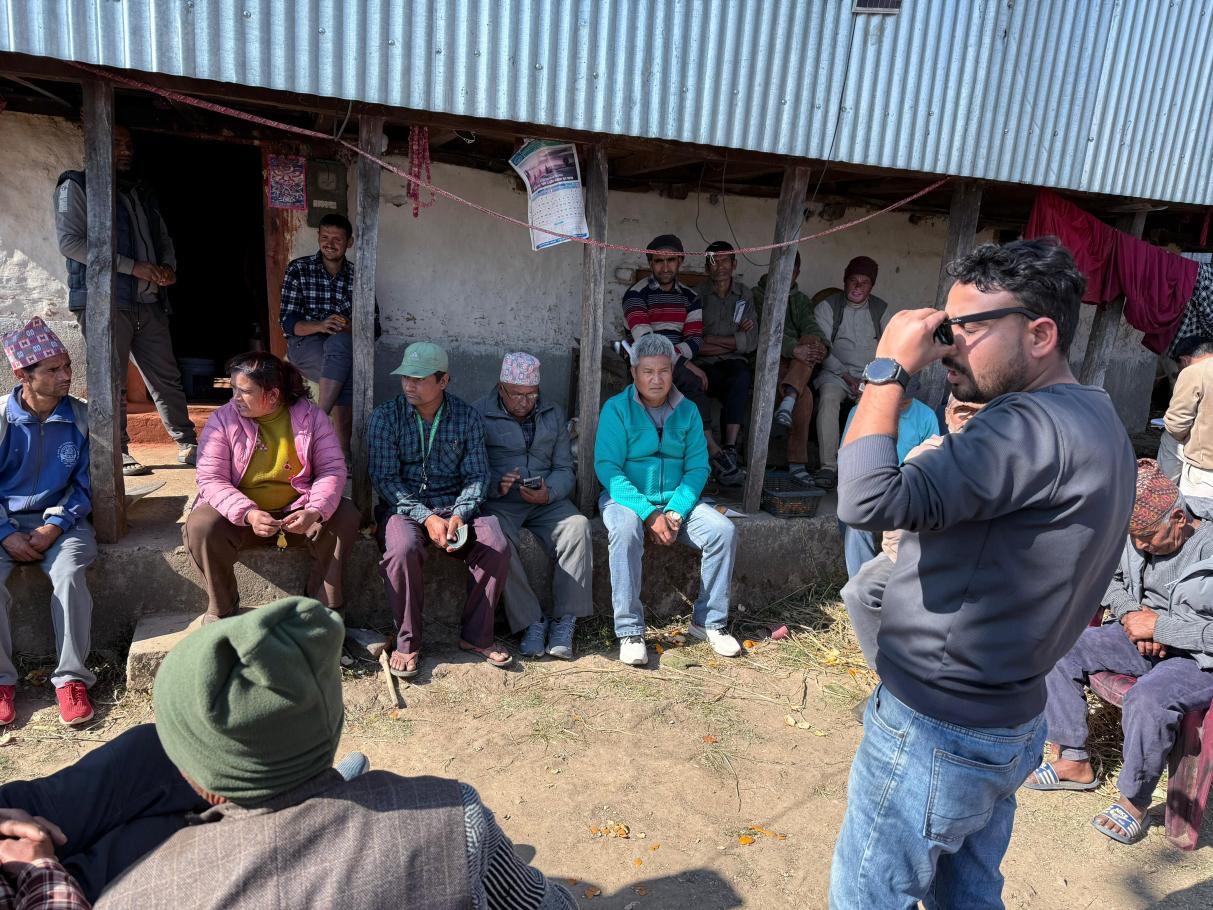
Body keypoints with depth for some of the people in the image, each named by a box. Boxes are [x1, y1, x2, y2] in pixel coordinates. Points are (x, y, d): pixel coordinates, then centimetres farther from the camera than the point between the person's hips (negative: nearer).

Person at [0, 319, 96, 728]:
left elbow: (85, 483, 1)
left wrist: (54, 527, -12)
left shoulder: (80, 417, -3)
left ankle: (71, 679, -17)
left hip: (61, 520, -1)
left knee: (69, 576, -29)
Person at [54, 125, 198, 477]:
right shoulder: (76, 186, 2)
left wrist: (169, 268, 2)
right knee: (112, 382, -3)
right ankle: (117, 454, 6)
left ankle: (188, 445, 14)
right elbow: (70, 241, -9)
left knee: (166, 377, 6)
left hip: (150, 301, 5)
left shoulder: (142, 193, 22)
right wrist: (134, 267, -16)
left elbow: (164, 239, 26)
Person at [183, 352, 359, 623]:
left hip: (296, 513, 1)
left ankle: (324, 602, -6)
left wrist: (314, 512, -28)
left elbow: (332, 469, -8)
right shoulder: (222, 420, -7)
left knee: (344, 516, -23)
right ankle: (221, 609, -6)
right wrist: (248, 514, -30)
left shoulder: (310, 416, -6)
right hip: (239, 515, 0)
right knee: (201, 526, -29)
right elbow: (210, 480, -12)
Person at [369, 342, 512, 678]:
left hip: (455, 505, 2)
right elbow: (384, 478, -7)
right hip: (403, 506, -1)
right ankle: (407, 643, -14)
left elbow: (477, 476, 1)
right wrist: (426, 517, -19)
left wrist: (459, 516, -18)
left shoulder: (467, 418, 3)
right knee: (403, 549, -34)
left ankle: (477, 635, -6)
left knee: (497, 545, -24)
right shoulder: (385, 417, -2)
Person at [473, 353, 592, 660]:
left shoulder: (553, 414, 13)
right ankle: (531, 622, -23)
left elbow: (565, 469, 9)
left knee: (578, 526, -27)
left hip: (545, 502, 3)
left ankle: (564, 621, -23)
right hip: (499, 503, -2)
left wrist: (548, 493, -13)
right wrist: (497, 485, -23)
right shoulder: (479, 414, 3)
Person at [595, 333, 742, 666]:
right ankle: (629, 631, -26)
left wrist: (675, 513, -15)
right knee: (625, 532, -35)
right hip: (626, 498, -3)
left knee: (724, 530, -17)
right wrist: (649, 513, -22)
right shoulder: (617, 408, -6)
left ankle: (710, 621, -2)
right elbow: (607, 467, -13)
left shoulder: (687, 410, 6)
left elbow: (697, 467, 2)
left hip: (677, 500, 4)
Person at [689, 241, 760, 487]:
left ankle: (730, 449, -38)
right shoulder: (697, 295, 8)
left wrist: (710, 340, -4)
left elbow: (751, 342, 3)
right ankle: (717, 454, -40)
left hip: (734, 362, 1)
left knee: (742, 377, -35)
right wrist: (732, 342, -9)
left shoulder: (745, 295, 15)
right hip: (704, 364, -1)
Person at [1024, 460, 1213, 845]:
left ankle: (1134, 801, -9)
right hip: (1142, 640, 7)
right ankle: (1074, 761, 3)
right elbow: (1108, 577, 14)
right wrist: (1130, 613, -5)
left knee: (1147, 699, -35)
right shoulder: (1135, 533, -3)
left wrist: (1159, 626, -21)